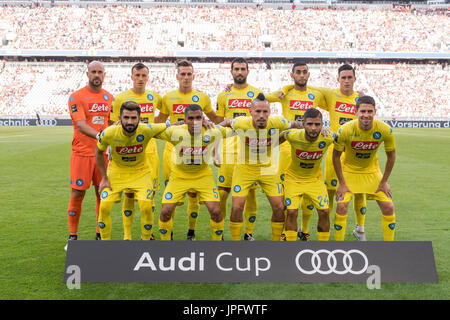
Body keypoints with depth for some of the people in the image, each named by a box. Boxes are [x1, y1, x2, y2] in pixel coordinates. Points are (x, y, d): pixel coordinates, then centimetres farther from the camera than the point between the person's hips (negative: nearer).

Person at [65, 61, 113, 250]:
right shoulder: (76, 97, -6)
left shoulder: (109, 98, 11)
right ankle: (73, 236, 13)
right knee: (77, 194, 0)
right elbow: (81, 125, -18)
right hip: (82, 153, -4)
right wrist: (99, 136, -34)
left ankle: (100, 235, 19)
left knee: (102, 194, 7)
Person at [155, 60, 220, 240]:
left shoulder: (202, 97, 6)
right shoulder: (168, 98, 8)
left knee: (193, 193, 2)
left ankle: (191, 233, 14)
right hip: (173, 149, 1)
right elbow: (158, 121, 20)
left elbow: (215, 119, 21)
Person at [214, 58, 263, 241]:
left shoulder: (257, 94, 8)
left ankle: (248, 232, 14)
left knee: (251, 192, 1)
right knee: (222, 192, -3)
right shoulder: (224, 95, 10)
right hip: (228, 150, 0)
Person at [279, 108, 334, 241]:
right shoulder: (293, 135, -26)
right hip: (293, 178, -1)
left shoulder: (327, 138, -23)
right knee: (291, 212, -11)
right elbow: (281, 136, -1)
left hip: (315, 179, 1)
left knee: (324, 212, -7)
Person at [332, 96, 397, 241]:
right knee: (342, 206, -15)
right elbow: (336, 155, -12)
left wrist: (384, 182, -4)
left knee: (388, 207, -3)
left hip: (372, 172, 2)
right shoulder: (345, 130, -25)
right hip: (349, 171, -2)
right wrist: (342, 183, -12)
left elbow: (391, 155, -5)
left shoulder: (385, 130, -21)